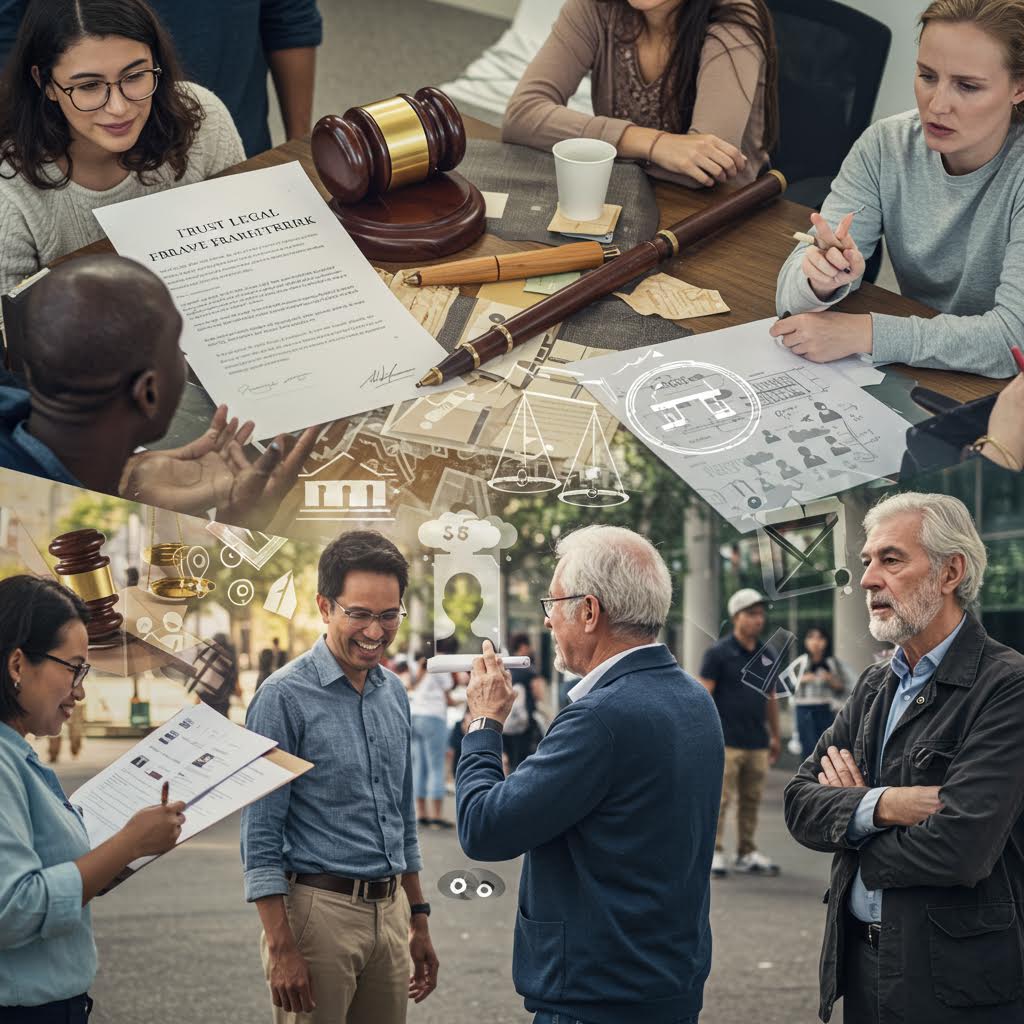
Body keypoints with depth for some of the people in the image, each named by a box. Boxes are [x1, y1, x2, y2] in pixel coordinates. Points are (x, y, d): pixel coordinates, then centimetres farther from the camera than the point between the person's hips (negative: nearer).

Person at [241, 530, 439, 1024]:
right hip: (319, 908, -6)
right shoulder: (285, 696, -10)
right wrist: (281, 947, -16)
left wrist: (418, 920, 17)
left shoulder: (394, 695, 10)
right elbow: (260, 837, -12)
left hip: (389, 910, 6)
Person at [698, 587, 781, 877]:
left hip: (757, 743, 6)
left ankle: (747, 853, 16)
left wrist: (775, 736, 21)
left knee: (751, 801, 9)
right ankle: (715, 853, -1)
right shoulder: (719, 653, -4)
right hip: (727, 741, -6)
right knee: (720, 799, -6)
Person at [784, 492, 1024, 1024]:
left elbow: (960, 847, -25)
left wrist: (851, 819, -7)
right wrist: (878, 806, -18)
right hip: (860, 964, 7)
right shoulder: (874, 687, 10)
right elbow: (799, 802, 2)